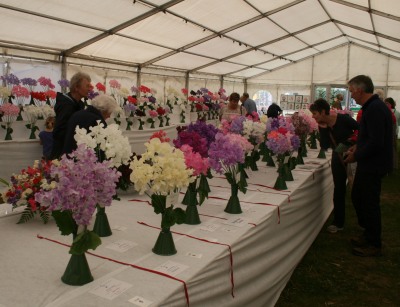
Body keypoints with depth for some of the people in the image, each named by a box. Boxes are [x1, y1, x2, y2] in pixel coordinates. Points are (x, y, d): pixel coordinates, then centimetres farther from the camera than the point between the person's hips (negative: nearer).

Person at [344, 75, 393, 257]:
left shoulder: (375, 109, -23)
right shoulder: (373, 106, 10)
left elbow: (376, 142, -27)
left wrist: (356, 156, -16)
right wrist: (358, 147, 10)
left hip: (373, 166, -10)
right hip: (368, 164, 10)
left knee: (369, 203, 2)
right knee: (357, 197, 19)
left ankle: (374, 245, 17)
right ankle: (369, 234, 35)